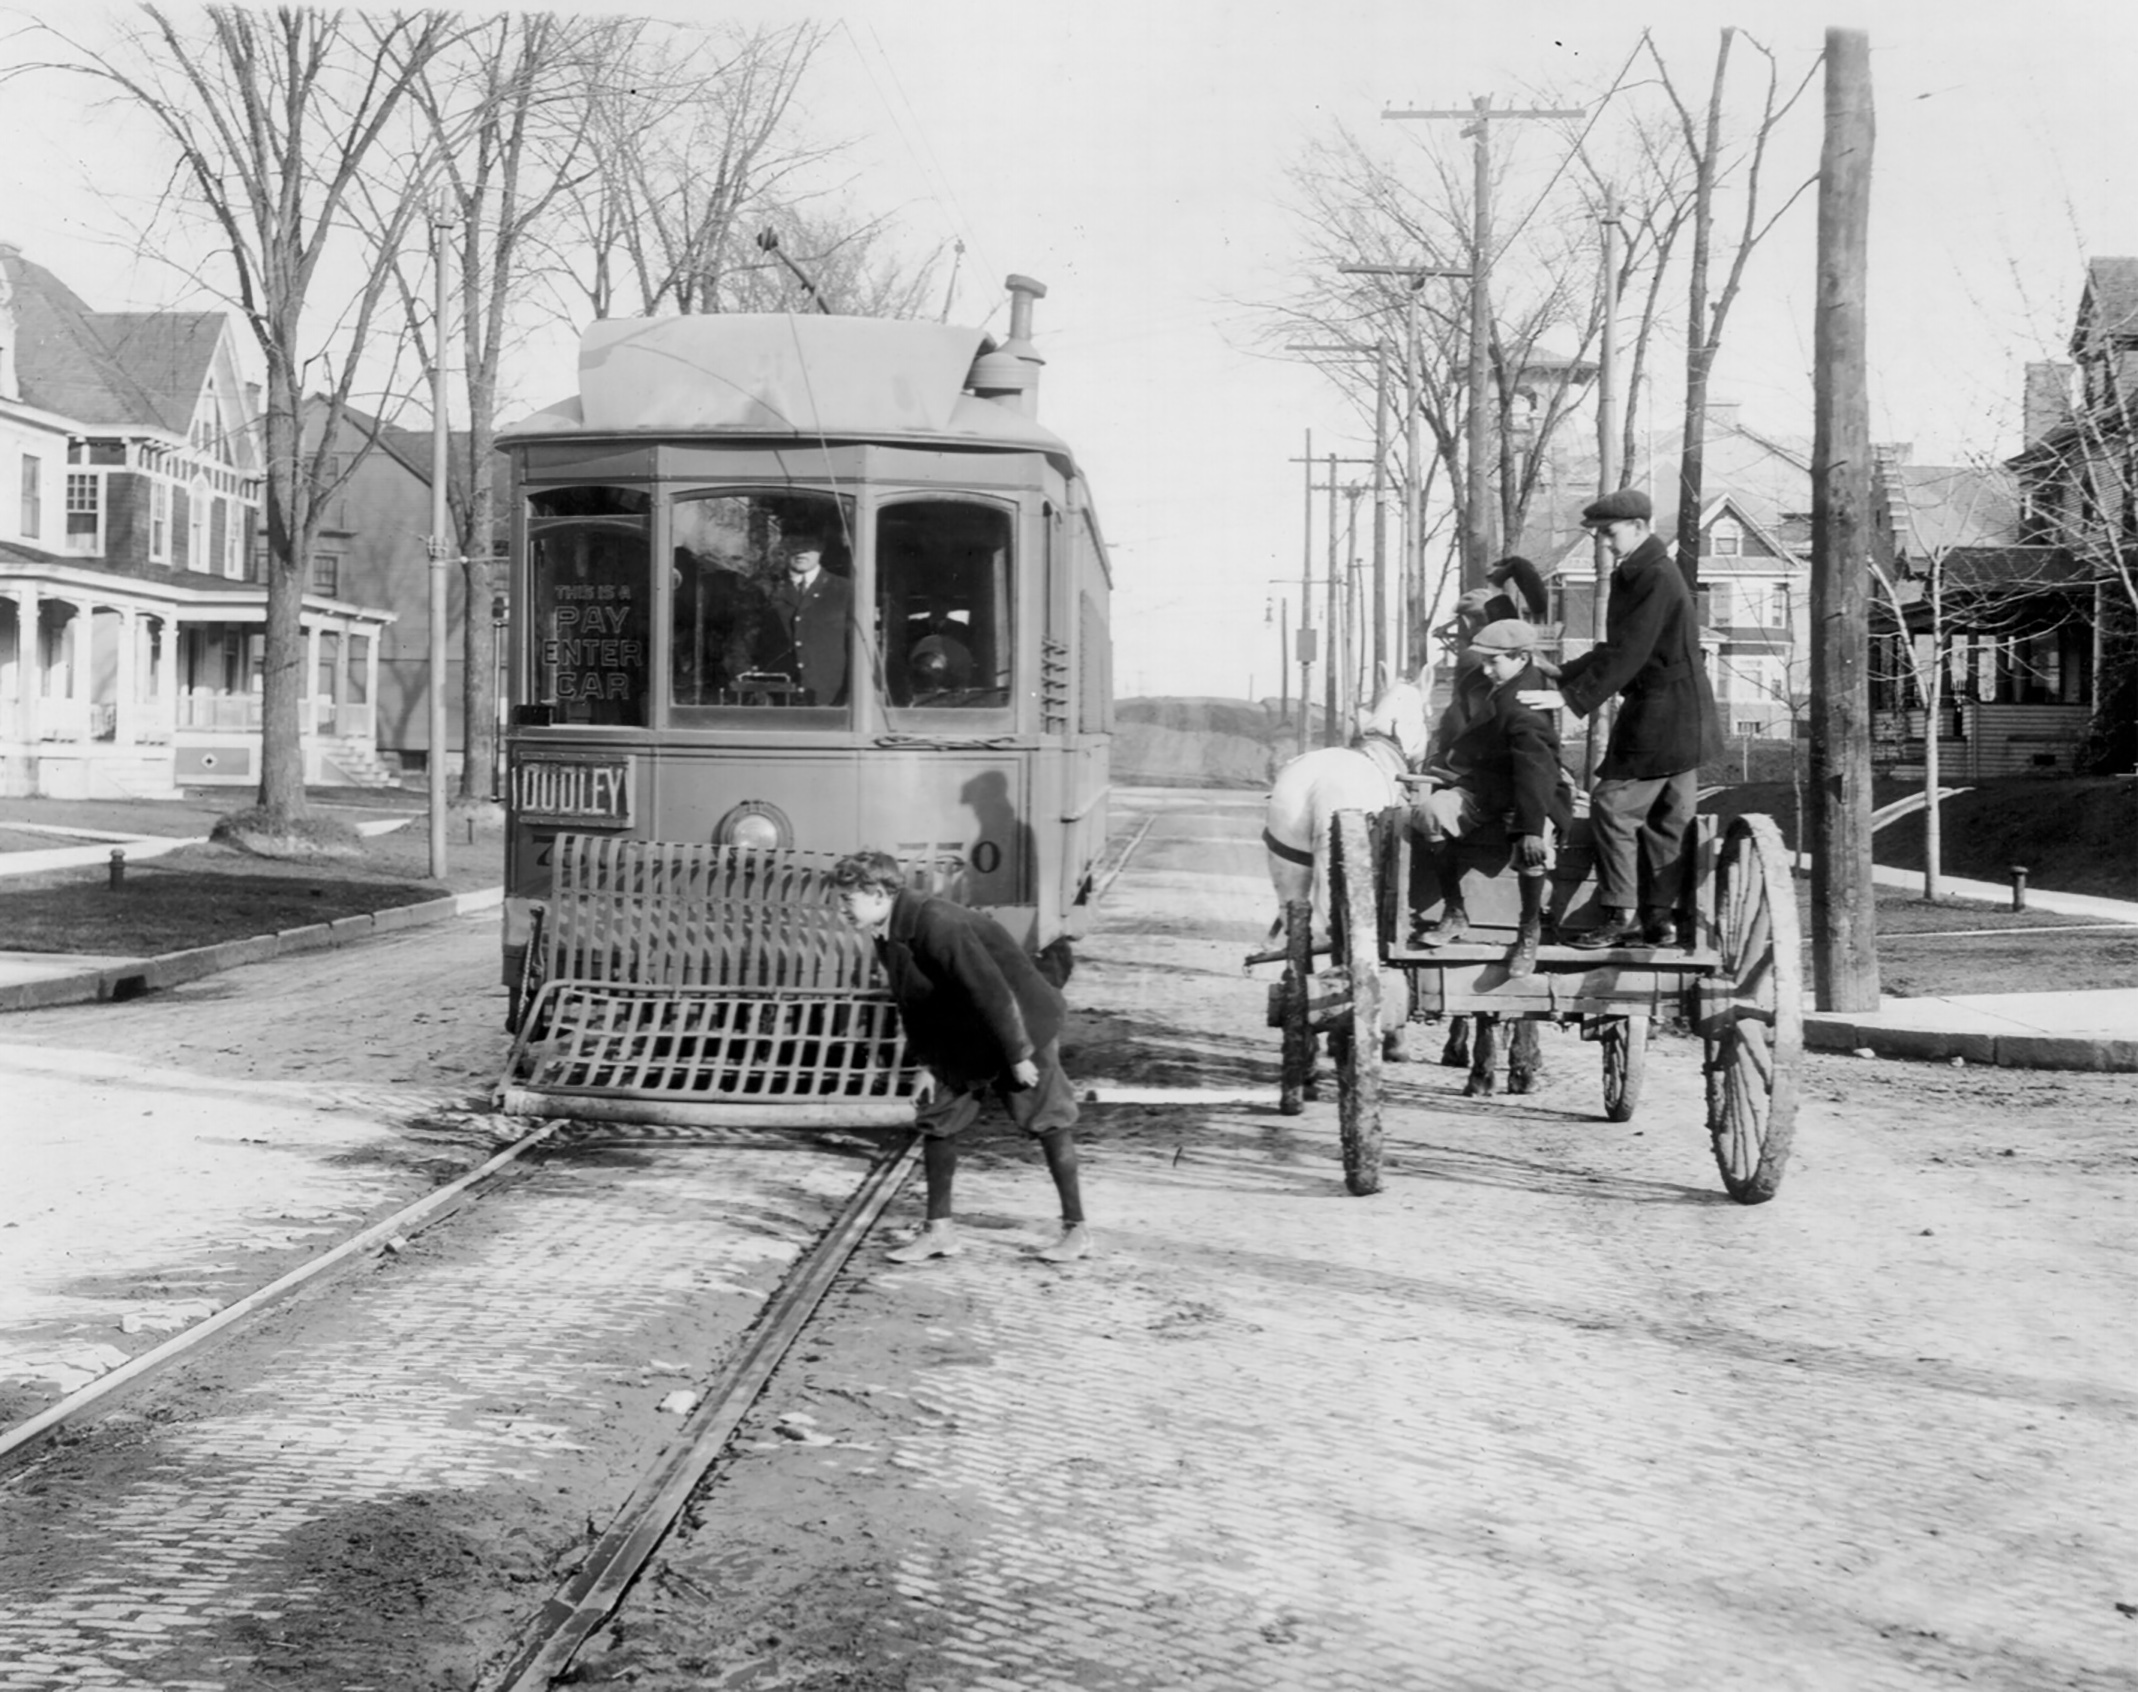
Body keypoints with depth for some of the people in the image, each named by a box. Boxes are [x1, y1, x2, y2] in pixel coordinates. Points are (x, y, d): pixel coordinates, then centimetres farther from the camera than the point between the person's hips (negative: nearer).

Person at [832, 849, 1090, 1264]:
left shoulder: (939, 926, -31)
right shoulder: (886, 936, -3)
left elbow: (991, 993, -29)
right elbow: (912, 1003, 9)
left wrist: (1018, 1056, -24)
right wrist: (926, 1061, 8)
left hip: (1019, 1028, -8)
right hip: (960, 1040, 9)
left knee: (1049, 1124, 2)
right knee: (936, 1120, 4)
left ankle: (1076, 1231, 12)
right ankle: (939, 1230, 13)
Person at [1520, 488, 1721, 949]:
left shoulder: (1656, 579, -17)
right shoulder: (1634, 575, 14)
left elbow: (1627, 654, -23)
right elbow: (1616, 649, 21)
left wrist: (1572, 697, -23)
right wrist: (1561, 675, 15)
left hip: (1662, 716, -10)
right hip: (1682, 719, 10)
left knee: (1613, 806, -7)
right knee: (1663, 818, 11)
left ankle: (1621, 915, -2)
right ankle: (1658, 919, 15)